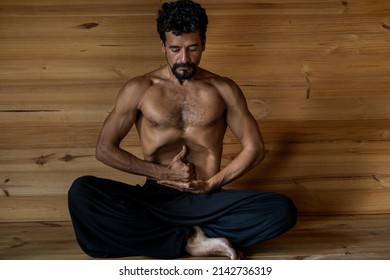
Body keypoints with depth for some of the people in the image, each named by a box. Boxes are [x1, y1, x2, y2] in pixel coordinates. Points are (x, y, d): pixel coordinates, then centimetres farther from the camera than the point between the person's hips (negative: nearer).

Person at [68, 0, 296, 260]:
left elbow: (255, 148, 7)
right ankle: (192, 241, -22)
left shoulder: (224, 89, 7)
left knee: (283, 210, -24)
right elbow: (105, 149, 2)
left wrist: (211, 184, -6)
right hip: (154, 199, 0)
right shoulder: (139, 89, 4)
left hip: (206, 202, 1)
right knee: (80, 192, -27)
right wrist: (163, 173, -6)